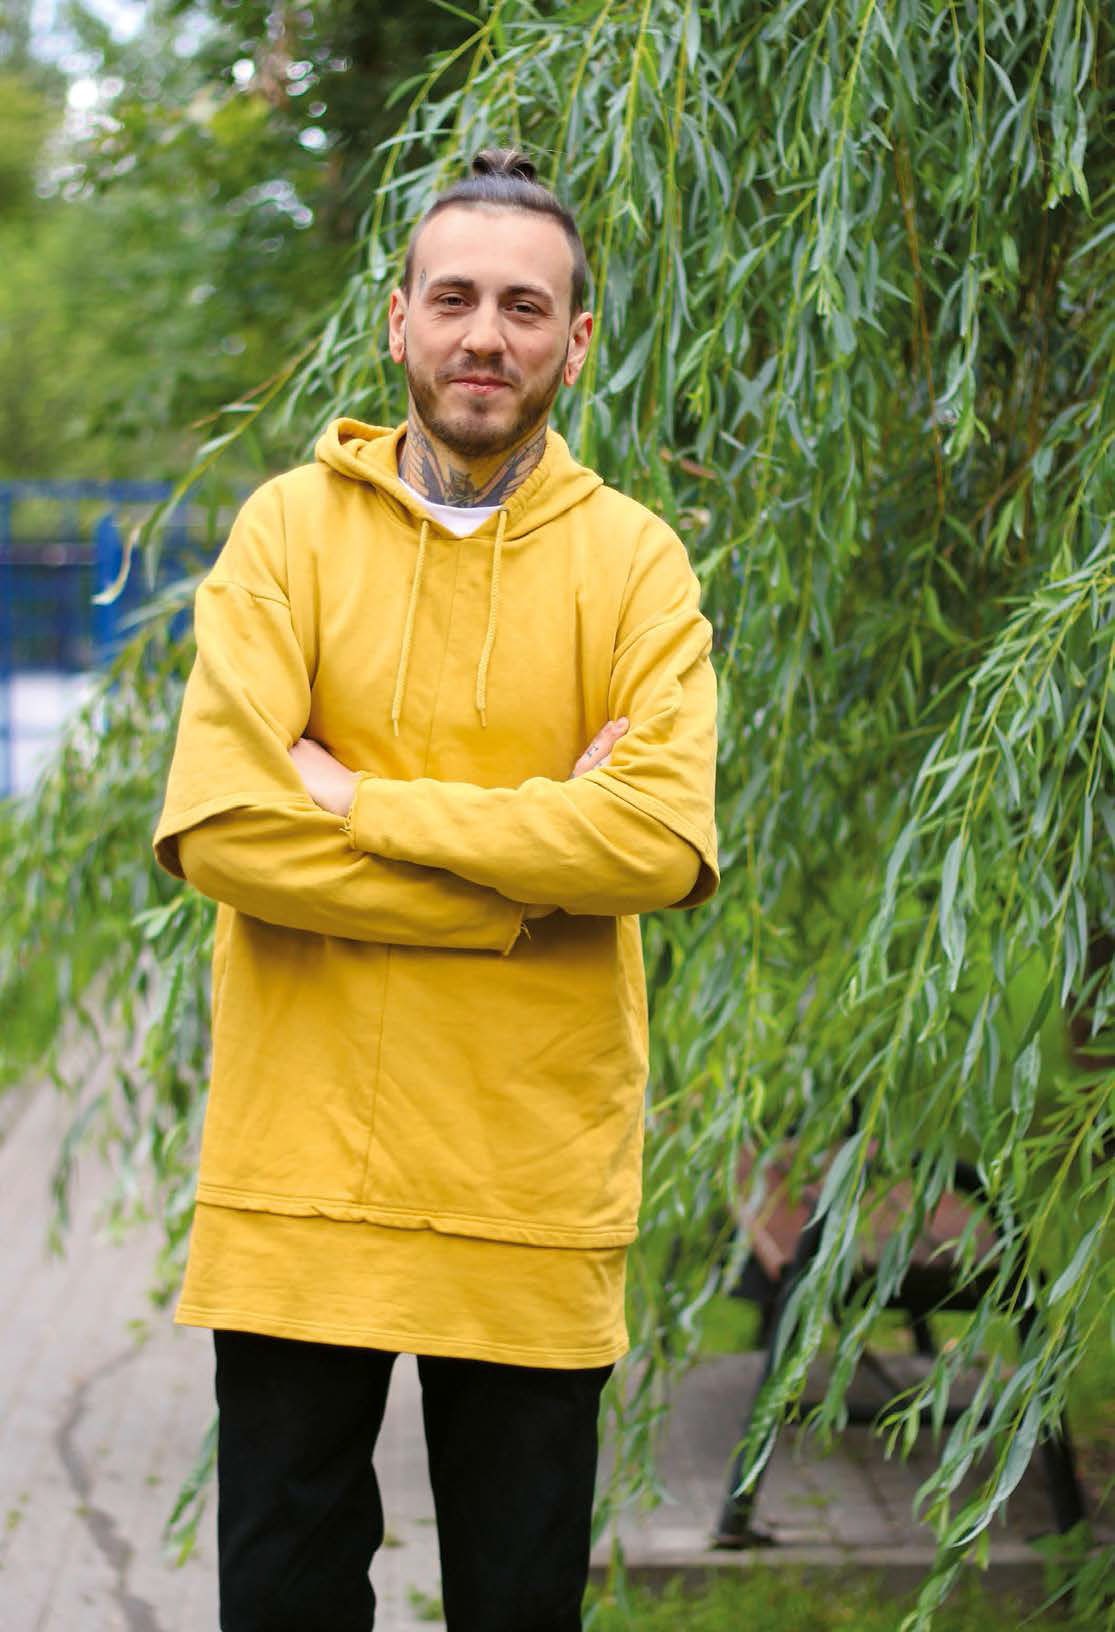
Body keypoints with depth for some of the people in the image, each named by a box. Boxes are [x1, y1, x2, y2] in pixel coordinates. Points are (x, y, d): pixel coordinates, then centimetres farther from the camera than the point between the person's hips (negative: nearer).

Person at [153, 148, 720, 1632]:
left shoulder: (633, 560, 2)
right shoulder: (290, 528, 1)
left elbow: (663, 838, -15)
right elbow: (217, 825, -13)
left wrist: (360, 801, -14)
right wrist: (532, 864, -14)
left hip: (535, 1171, 0)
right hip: (299, 1164, 0)